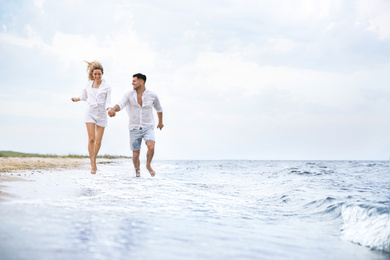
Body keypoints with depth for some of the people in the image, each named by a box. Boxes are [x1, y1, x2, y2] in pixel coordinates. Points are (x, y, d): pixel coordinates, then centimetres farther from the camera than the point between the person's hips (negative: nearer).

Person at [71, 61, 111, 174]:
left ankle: (94, 160, 28)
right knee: (91, 139, -13)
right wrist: (76, 99, 37)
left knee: (98, 141, 1)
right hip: (90, 113, 1)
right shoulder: (88, 85, 3)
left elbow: (108, 102, -8)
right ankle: (93, 165, -9)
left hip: (101, 115, -1)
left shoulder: (107, 87, -4)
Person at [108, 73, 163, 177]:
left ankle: (148, 165, 3)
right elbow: (120, 105, -24)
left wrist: (160, 122, 28)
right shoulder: (129, 94, -8)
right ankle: (137, 170, 32)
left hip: (148, 127, -1)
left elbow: (159, 108, 14)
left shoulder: (152, 95, -6)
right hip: (134, 128, 1)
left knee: (151, 146, -25)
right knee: (136, 153, 4)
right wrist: (113, 109, -48)